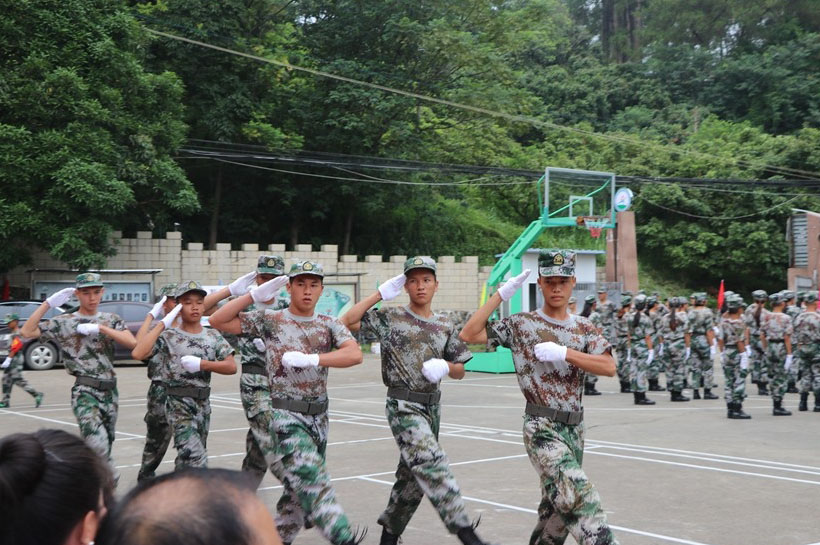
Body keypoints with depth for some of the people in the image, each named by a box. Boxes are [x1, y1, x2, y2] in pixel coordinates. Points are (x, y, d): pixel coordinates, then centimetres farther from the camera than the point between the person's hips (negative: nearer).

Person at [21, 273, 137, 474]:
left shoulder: (110, 320, 12)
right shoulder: (64, 322, 3)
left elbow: (132, 342, -4)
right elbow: (27, 332, -6)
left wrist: (100, 328, -12)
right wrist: (49, 303, -10)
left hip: (110, 391, 4)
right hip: (85, 392, -4)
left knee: (105, 447, 11)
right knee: (97, 444, -23)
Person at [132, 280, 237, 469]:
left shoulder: (213, 336, 7)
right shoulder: (168, 336, -6)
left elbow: (231, 367, 0)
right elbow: (138, 353, -22)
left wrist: (201, 364, -13)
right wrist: (162, 325, -18)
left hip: (204, 404, 5)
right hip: (179, 405, -5)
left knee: (187, 459, 17)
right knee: (196, 460, -18)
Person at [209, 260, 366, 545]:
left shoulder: (329, 324, 6)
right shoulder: (269, 320, 1)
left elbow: (355, 354, -13)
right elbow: (218, 321, -4)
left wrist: (311, 359, -25)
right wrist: (255, 295, -11)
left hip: (318, 417, 5)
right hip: (285, 416, -4)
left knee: (301, 489, 11)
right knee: (312, 479, -23)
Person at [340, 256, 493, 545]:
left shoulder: (446, 326, 10)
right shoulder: (390, 317, -2)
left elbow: (459, 372, 14)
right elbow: (348, 321, -12)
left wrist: (445, 367, -9)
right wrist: (381, 293, -10)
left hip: (431, 407, 6)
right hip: (403, 406, -6)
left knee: (413, 475, 12)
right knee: (432, 464, -22)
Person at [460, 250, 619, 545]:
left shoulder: (584, 328, 9)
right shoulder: (521, 324, 0)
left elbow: (609, 367, -6)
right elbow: (469, 335, -8)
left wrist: (564, 353, -17)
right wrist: (501, 294, -10)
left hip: (574, 429, 5)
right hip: (542, 429, -5)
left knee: (558, 509, 13)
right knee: (582, 497, -24)